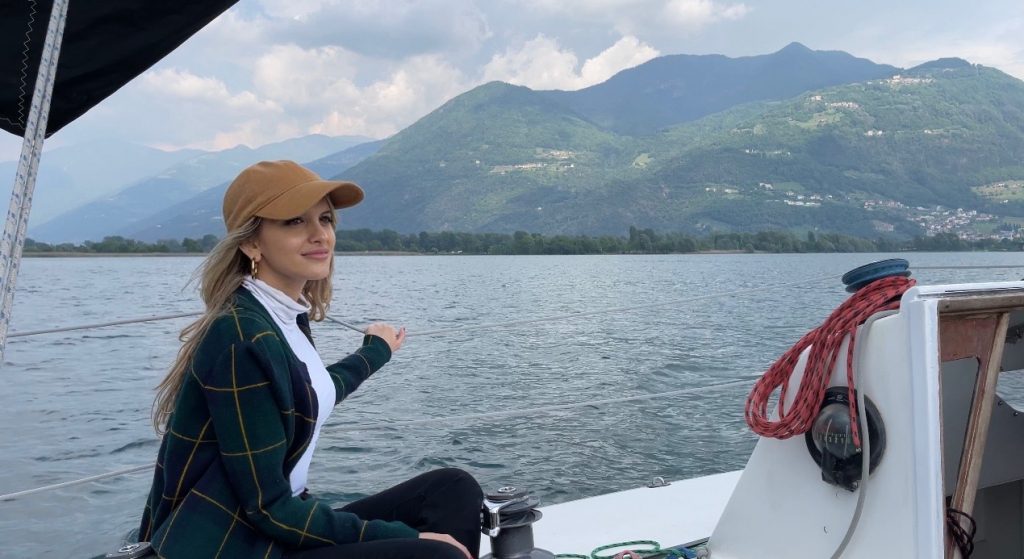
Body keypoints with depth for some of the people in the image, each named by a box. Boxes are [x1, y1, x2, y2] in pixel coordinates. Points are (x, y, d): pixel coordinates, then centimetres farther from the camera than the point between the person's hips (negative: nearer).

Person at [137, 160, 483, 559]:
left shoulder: (287, 317, 5)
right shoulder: (245, 341, -22)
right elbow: (267, 509, -21)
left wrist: (376, 351, 45)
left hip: (272, 526, 9)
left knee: (454, 490, 2)